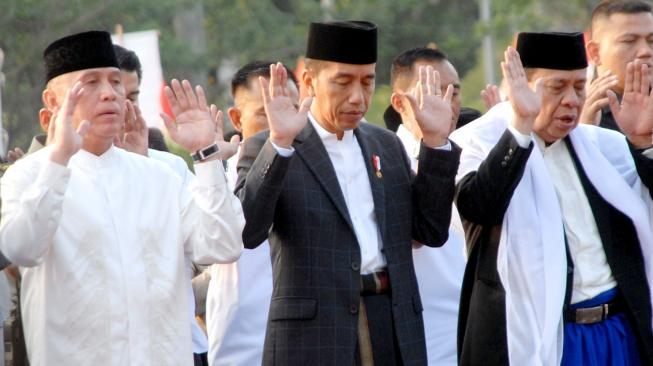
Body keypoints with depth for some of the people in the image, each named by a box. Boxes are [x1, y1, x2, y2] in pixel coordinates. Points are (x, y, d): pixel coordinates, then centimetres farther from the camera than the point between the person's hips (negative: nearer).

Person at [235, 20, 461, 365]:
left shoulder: (386, 145, 17)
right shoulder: (267, 150, 0)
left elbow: (431, 231, 12)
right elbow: (246, 232, -16)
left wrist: (435, 141, 4)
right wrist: (279, 143, -23)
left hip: (395, 336, 5)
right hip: (313, 332, -5)